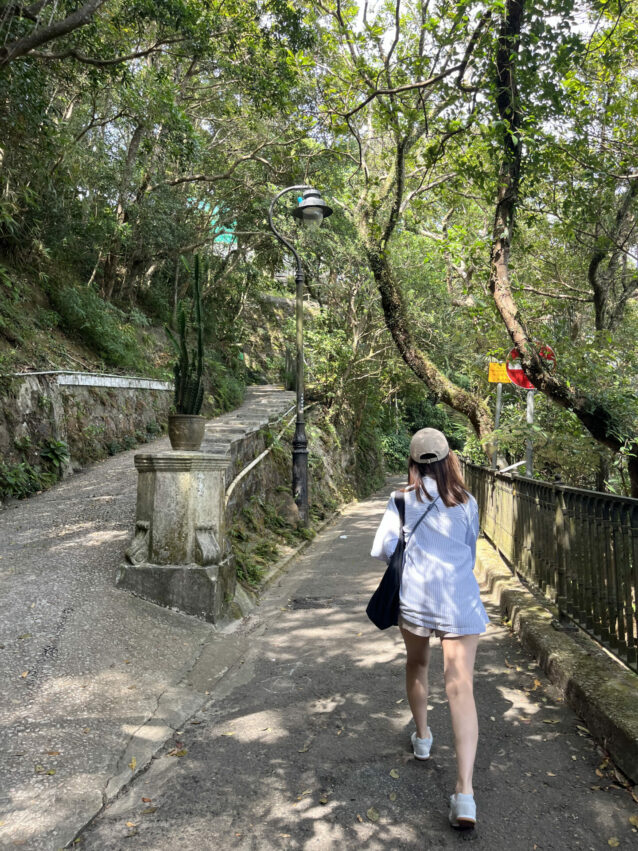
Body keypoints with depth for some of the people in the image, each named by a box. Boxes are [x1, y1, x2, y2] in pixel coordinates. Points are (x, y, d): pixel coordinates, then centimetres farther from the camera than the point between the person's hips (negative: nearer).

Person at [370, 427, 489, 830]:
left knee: (417, 665, 26)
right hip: (460, 600, 0)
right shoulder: (467, 503, 4)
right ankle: (465, 790, -12)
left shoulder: (403, 500, -1)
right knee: (461, 686, -4)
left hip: (415, 597, 0)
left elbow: (381, 549, -4)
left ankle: (423, 737, 44)